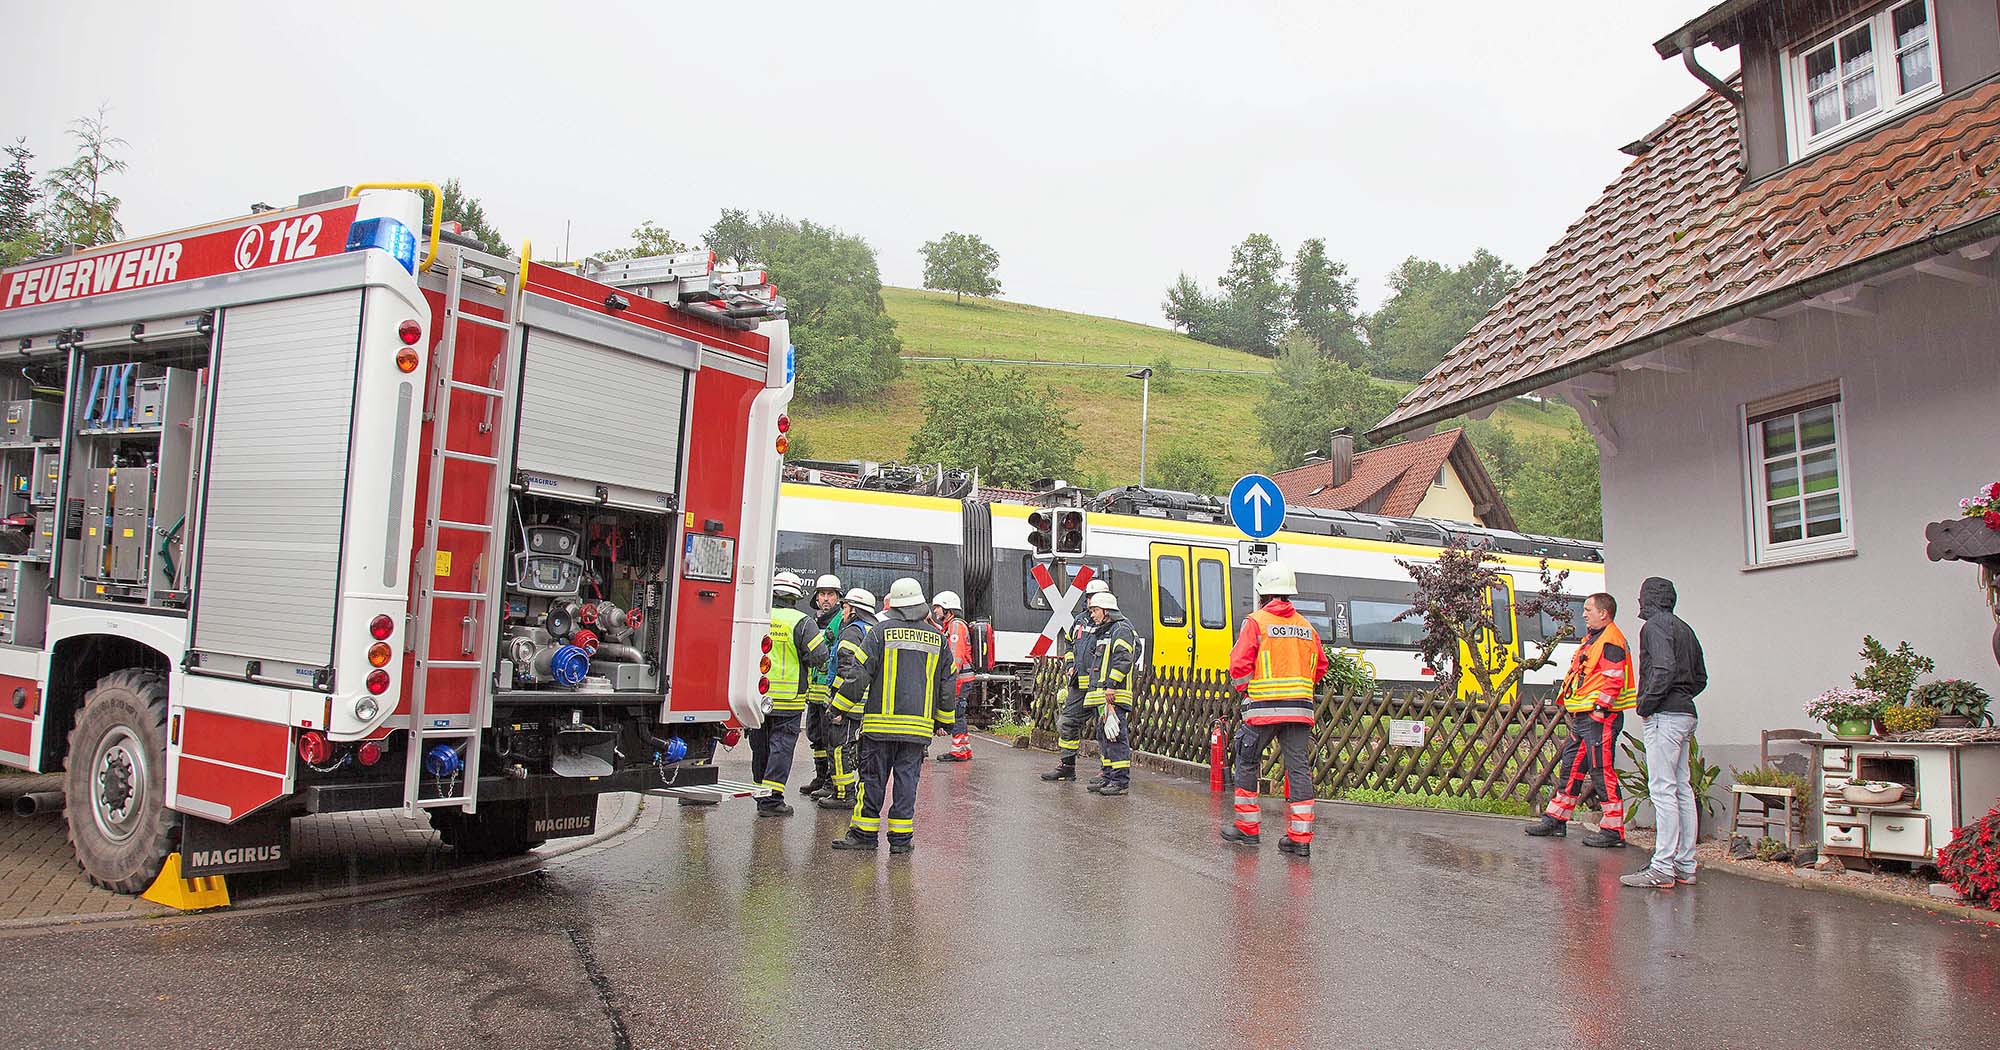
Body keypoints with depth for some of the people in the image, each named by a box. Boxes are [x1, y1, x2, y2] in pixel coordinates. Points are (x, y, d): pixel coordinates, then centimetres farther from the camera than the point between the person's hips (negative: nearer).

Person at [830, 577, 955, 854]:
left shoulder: (882, 632, -3)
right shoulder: (937, 638, 8)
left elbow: (859, 673, -5)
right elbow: (947, 684, 14)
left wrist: (839, 707, 5)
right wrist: (942, 721, 24)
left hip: (881, 722, -2)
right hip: (919, 725, 2)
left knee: (873, 777, 5)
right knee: (907, 778, 7)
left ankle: (865, 833, 10)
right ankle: (901, 837, 8)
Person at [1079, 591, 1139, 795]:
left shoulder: (1122, 629, -6)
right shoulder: (1101, 632, 25)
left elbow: (1123, 660, -18)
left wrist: (1112, 685, -22)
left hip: (1114, 695, -10)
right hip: (1100, 694, 10)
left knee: (1116, 736, -10)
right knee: (1104, 736, 12)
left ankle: (1121, 781, -9)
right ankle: (1108, 777, 18)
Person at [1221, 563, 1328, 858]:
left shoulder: (1256, 622, -5)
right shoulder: (1307, 627, 11)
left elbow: (1240, 665, -10)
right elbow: (1320, 667, 17)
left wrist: (1245, 689, 7)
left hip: (1263, 708, -4)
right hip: (1301, 709, 4)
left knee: (1247, 763, 11)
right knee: (1299, 768, 4)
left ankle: (1247, 827, 16)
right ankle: (1301, 838, 2)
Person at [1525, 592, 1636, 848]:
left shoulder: (1611, 640, -11)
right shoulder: (1592, 638, 22)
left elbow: (1613, 678, -20)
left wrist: (1600, 707, -24)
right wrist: (1574, 710, 23)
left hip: (1599, 718, -11)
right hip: (1582, 718, 11)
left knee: (1602, 771, -8)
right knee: (1571, 767, 15)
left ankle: (1613, 830, -3)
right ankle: (1556, 819, 23)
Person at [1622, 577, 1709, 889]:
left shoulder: (1655, 625, -9)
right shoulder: (1684, 628, 19)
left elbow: (1665, 668, -22)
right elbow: (1700, 678, 23)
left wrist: (1646, 704, -14)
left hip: (1664, 716, -9)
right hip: (1686, 714, 9)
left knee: (1662, 790, -10)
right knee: (1682, 790, 11)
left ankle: (1662, 869, -10)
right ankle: (1685, 866, 15)